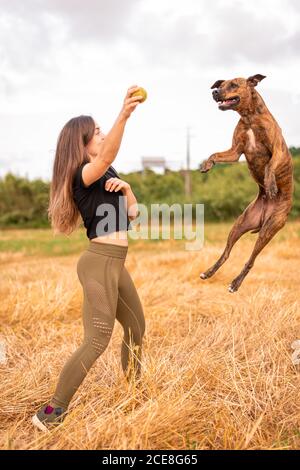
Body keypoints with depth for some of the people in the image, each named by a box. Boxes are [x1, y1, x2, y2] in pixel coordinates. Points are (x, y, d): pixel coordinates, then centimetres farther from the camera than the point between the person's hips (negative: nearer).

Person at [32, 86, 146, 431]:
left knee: (136, 327, 20)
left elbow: (132, 212, 18)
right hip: (99, 262, -9)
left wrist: (126, 187, -2)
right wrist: (123, 116, -47)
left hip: (115, 263, 10)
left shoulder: (109, 175, 16)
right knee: (97, 341, -13)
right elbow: (106, 157, -34)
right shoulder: (84, 174, -11)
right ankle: (51, 413, -3)